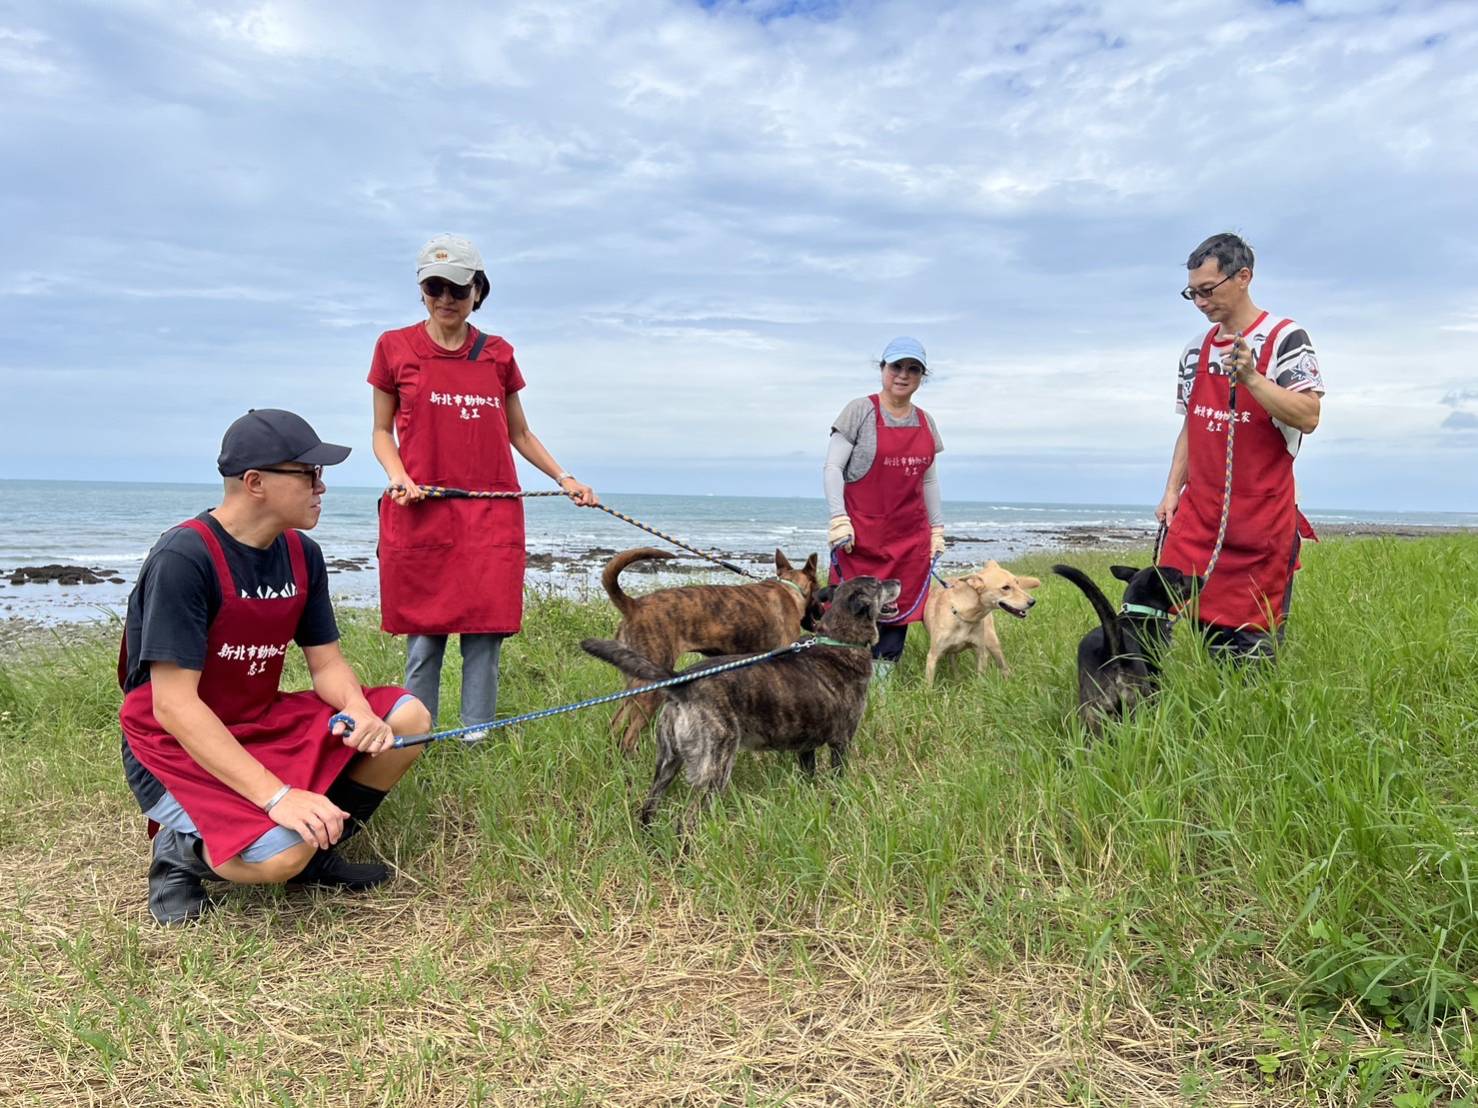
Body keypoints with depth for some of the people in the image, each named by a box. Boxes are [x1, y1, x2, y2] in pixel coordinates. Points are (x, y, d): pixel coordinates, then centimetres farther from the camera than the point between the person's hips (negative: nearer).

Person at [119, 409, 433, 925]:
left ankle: (316, 847, 6)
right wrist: (276, 795, -33)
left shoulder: (302, 554, 1)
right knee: (282, 854, -31)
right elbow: (173, 706, -26)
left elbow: (326, 662, 4)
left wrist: (360, 712, -21)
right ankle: (184, 850, 2)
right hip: (177, 751, -7)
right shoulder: (184, 558, -23)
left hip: (264, 723, 8)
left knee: (407, 718, -6)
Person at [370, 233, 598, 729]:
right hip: (421, 511, -1)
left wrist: (563, 478, 6)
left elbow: (519, 433, 18)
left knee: (484, 633, -1)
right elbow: (382, 431, 11)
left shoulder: (498, 354, 11)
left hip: (491, 513, 2)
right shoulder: (395, 347, 7)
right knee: (424, 637, 0)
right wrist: (397, 474, -9)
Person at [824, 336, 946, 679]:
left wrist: (937, 528, 16)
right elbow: (832, 467, -6)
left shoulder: (925, 422, 13)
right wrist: (839, 519, -15)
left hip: (911, 539, 5)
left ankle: (880, 681, 12)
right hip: (862, 537, -5)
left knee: (899, 612, 3)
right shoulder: (860, 411, -3)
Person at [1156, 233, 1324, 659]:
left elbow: (1307, 417, -15)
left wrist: (1249, 376, -26)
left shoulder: (1284, 337, -5)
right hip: (1198, 511, 5)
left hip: (1261, 519, -5)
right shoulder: (1196, 350, 13)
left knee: (1251, 640, -2)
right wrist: (1172, 491, 12)